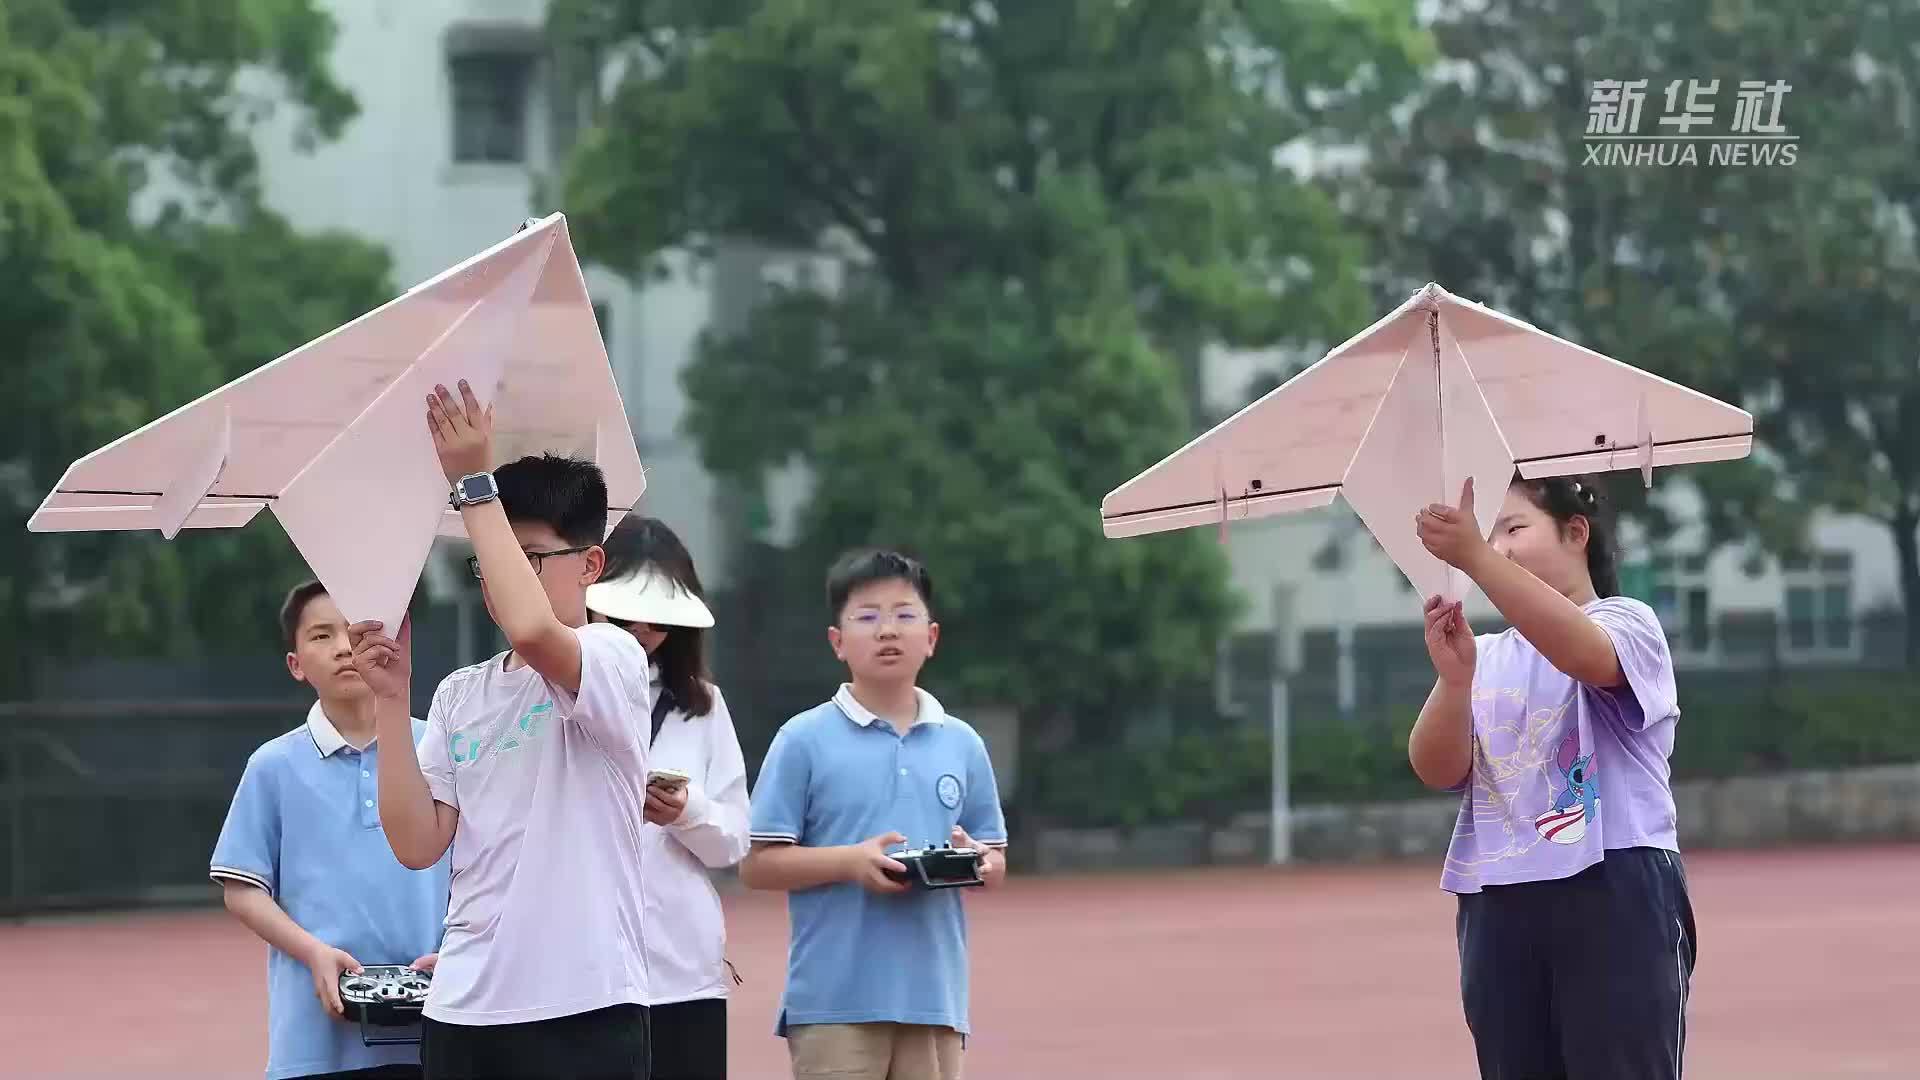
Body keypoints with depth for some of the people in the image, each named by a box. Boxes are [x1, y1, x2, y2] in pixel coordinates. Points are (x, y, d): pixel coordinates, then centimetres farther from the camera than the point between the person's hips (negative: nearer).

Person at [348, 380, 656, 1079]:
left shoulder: (612, 656, -4)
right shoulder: (460, 695, 14)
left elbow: (531, 630, -28)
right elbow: (417, 843, 5)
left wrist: (475, 484, -19)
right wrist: (392, 699, -2)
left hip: (583, 1008, -6)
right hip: (464, 1010, 6)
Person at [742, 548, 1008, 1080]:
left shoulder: (962, 744, 10)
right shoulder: (804, 740, -1)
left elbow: (995, 864, 16)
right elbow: (757, 864, -2)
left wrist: (972, 862, -8)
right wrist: (850, 862, -16)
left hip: (934, 995, 4)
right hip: (834, 999, -4)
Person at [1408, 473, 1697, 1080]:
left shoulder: (1627, 622, 1)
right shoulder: (1486, 655, 15)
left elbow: (1586, 653, -24)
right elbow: (1438, 771, 2)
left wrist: (1474, 557, -34)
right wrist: (1454, 675, -17)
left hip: (1612, 896, -5)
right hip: (1497, 910, 5)